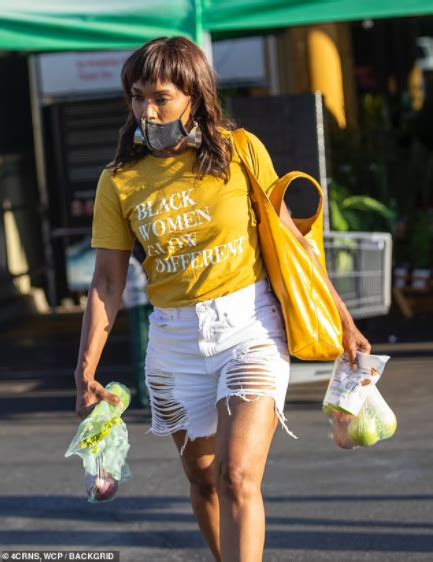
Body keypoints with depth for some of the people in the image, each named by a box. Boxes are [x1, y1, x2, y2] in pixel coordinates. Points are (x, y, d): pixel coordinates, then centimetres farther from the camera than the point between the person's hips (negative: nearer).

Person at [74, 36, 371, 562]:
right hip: (174, 338, 3)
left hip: (250, 325, -3)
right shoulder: (120, 181, 0)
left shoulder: (241, 151, -5)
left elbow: (289, 239, 3)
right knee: (203, 481, 13)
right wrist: (86, 369, -9)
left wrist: (342, 320, 5)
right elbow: (107, 280, 0)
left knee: (238, 478, -16)